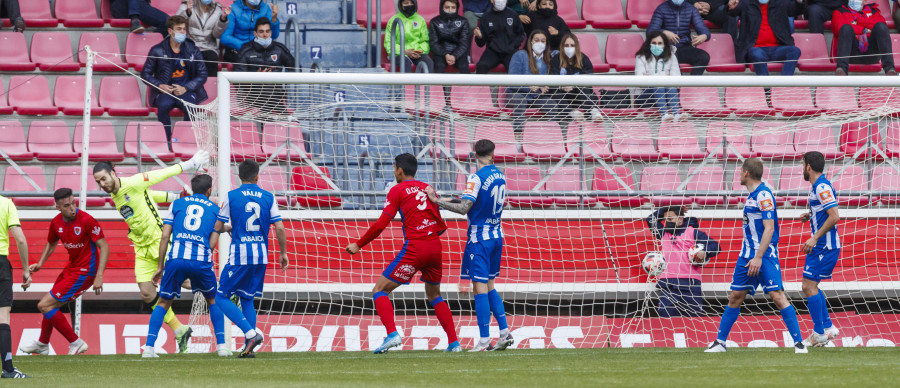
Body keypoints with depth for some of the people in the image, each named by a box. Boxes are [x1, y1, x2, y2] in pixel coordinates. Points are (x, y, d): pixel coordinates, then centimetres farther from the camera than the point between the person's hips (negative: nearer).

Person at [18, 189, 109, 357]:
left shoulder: (86, 220, -23)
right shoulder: (56, 222, -1)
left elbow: (104, 247, -20)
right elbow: (51, 243, 19)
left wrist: (99, 276, -27)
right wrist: (40, 264, 4)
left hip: (84, 272, -8)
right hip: (71, 267, 8)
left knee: (44, 306, -10)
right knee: (51, 304, 24)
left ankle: (76, 343, -4)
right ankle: (42, 344, 46)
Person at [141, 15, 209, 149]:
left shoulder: (193, 50, 6)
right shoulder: (158, 50, 4)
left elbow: (202, 75, 8)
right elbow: (145, 74, 9)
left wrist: (185, 88, -8)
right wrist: (159, 85, -9)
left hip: (187, 90, 0)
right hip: (165, 90, 0)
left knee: (190, 106, -34)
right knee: (164, 105, -35)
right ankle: (167, 142, -25)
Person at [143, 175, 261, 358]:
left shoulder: (177, 204, 17)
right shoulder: (215, 210, 17)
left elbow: (165, 236, 11)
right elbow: (212, 244, 8)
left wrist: (160, 266, 15)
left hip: (175, 258, 0)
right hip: (201, 260, 0)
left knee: (163, 303, 14)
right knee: (213, 300, 22)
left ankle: (148, 348, 5)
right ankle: (221, 345, 16)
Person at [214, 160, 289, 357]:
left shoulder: (231, 196, -2)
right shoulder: (268, 197, 4)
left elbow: (217, 227, 0)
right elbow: (280, 228, 1)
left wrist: (228, 229, 23)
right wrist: (283, 253, 12)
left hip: (239, 255, -4)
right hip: (261, 256, 4)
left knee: (223, 296, 4)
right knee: (247, 299, 15)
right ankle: (250, 346, 4)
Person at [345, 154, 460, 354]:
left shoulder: (398, 190, 1)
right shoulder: (427, 188, 16)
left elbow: (381, 224, -6)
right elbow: (441, 226, 17)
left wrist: (358, 245, 2)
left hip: (414, 248, -6)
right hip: (435, 247, 6)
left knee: (379, 291, 0)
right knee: (434, 295, 24)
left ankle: (392, 334, -20)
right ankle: (454, 342, 17)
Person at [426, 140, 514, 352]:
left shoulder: (477, 179, -16)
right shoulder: (500, 177, 8)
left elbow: (464, 208, -23)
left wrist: (437, 200, -17)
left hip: (479, 238, -7)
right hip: (497, 235, 7)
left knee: (480, 288, -7)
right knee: (489, 286, 16)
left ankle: (484, 341, -10)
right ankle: (505, 333, 11)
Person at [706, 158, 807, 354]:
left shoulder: (764, 195, -14)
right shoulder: (751, 195, 15)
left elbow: (769, 228, -19)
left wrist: (758, 258, -24)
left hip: (765, 255, -9)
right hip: (748, 254, 9)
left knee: (777, 295, -14)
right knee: (735, 296, 10)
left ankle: (799, 343, -12)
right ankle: (720, 342, 17)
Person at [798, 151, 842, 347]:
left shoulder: (823, 187, -17)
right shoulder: (818, 187, 14)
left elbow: (834, 216, -23)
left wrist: (815, 238, -22)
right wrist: (810, 216, 10)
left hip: (826, 246, -10)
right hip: (820, 246, 10)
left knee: (810, 286, -10)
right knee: (809, 286, 14)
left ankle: (819, 333, -6)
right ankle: (828, 327, 17)